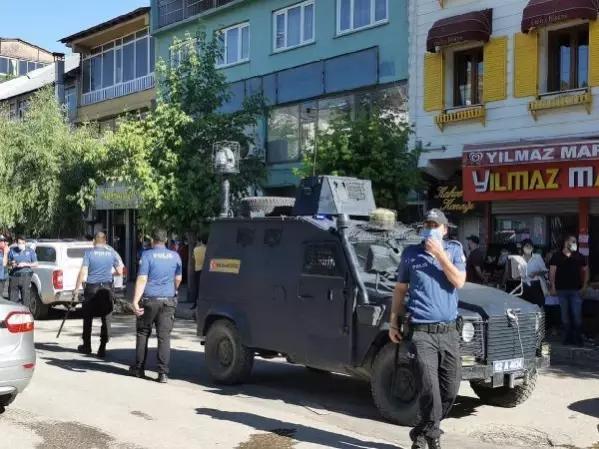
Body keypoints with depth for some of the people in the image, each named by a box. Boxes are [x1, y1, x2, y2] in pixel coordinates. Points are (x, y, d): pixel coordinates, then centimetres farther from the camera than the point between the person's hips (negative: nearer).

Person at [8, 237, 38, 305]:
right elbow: (8, 263, 15)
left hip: (25, 277, -2)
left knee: (25, 298, -2)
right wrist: (11, 264, -8)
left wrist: (25, 264, -10)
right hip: (14, 276, 2)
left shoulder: (30, 251, 5)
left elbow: (35, 264, 4)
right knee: (12, 298, 3)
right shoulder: (12, 251, 9)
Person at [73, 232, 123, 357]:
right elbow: (120, 272, 7)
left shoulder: (89, 253, -2)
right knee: (106, 319, 4)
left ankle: (86, 346, 22)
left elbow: (82, 272, -8)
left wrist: (77, 288, -1)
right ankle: (102, 349, 0)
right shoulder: (111, 254, 4)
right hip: (107, 288, 1)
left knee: (88, 318, 13)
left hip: (91, 288, -1)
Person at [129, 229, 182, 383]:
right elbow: (178, 279, 15)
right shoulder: (175, 256, 6)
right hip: (168, 300, 2)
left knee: (143, 333, 13)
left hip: (150, 300, -2)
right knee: (164, 336, 0)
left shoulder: (147, 255, -6)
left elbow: (142, 279, -13)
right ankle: (163, 373, -5)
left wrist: (135, 301, -16)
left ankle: (139, 368, 21)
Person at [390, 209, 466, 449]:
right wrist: (394, 323, 7)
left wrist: (439, 253, -11)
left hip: (448, 331, 3)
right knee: (429, 387, -12)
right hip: (421, 331, -2)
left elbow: (459, 282, -7)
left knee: (451, 387, 5)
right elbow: (400, 290, 12)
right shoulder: (410, 253, 6)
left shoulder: (454, 249, 8)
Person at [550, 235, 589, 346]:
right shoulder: (557, 256, 2)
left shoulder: (579, 256, 7)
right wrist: (553, 287, -6)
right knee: (565, 315, 6)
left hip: (576, 290, 0)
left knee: (577, 315, -4)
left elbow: (586, 271, 11)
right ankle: (569, 336, 15)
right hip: (562, 290, 0)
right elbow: (552, 272, 1)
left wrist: (584, 286, 1)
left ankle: (578, 337, 5)